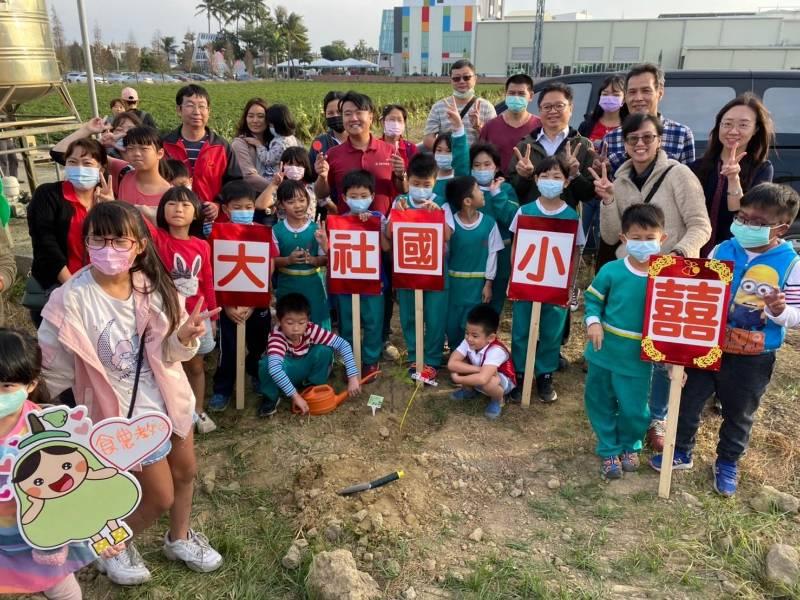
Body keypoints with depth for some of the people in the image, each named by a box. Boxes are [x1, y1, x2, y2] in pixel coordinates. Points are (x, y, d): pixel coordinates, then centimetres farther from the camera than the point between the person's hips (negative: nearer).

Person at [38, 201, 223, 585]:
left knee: (186, 472, 22)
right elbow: (55, 367, -15)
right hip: (127, 410, -5)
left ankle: (179, 539, 51)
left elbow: (169, 353, -6)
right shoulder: (73, 298, -24)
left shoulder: (151, 286, -10)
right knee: (161, 496, 7)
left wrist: (184, 337, -23)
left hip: (169, 396, 6)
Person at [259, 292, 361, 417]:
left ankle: (314, 386, -2)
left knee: (325, 350, -25)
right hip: (283, 377, -3)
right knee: (267, 363, -36)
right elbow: (274, 368, -49)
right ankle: (271, 397, -9)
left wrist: (353, 377, -32)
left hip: (305, 369, 3)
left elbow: (343, 345, -25)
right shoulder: (277, 336, -34)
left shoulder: (311, 329, -25)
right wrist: (295, 396, -49)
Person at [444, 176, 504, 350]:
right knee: (452, 322, 10)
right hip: (454, 281, 0)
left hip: (478, 283, 0)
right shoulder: (450, 222, -9)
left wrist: (488, 283, -3)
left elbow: (492, 254, -3)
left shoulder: (489, 223, -7)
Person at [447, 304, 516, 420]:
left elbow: (482, 379, -50)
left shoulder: (496, 351, -38)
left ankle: (498, 400, -2)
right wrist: (478, 369, -37)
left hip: (503, 381, -5)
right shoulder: (467, 342, -22)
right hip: (477, 379, 5)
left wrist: (458, 379, -36)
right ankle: (468, 390, 12)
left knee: (488, 383, -39)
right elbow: (451, 364, -31)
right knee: (456, 365, -18)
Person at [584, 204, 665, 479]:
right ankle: (609, 451, 36)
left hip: (638, 358, -1)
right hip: (604, 352, 1)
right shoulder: (611, 271, -12)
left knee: (634, 409, 10)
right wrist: (593, 322, -17)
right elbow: (593, 299, 1)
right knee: (600, 403, 15)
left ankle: (630, 446, 41)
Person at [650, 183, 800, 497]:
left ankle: (727, 463, 41)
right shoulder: (721, 251, -6)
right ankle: (681, 451, 37)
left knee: (739, 413, 18)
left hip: (753, 358, -2)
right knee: (689, 400, 15)